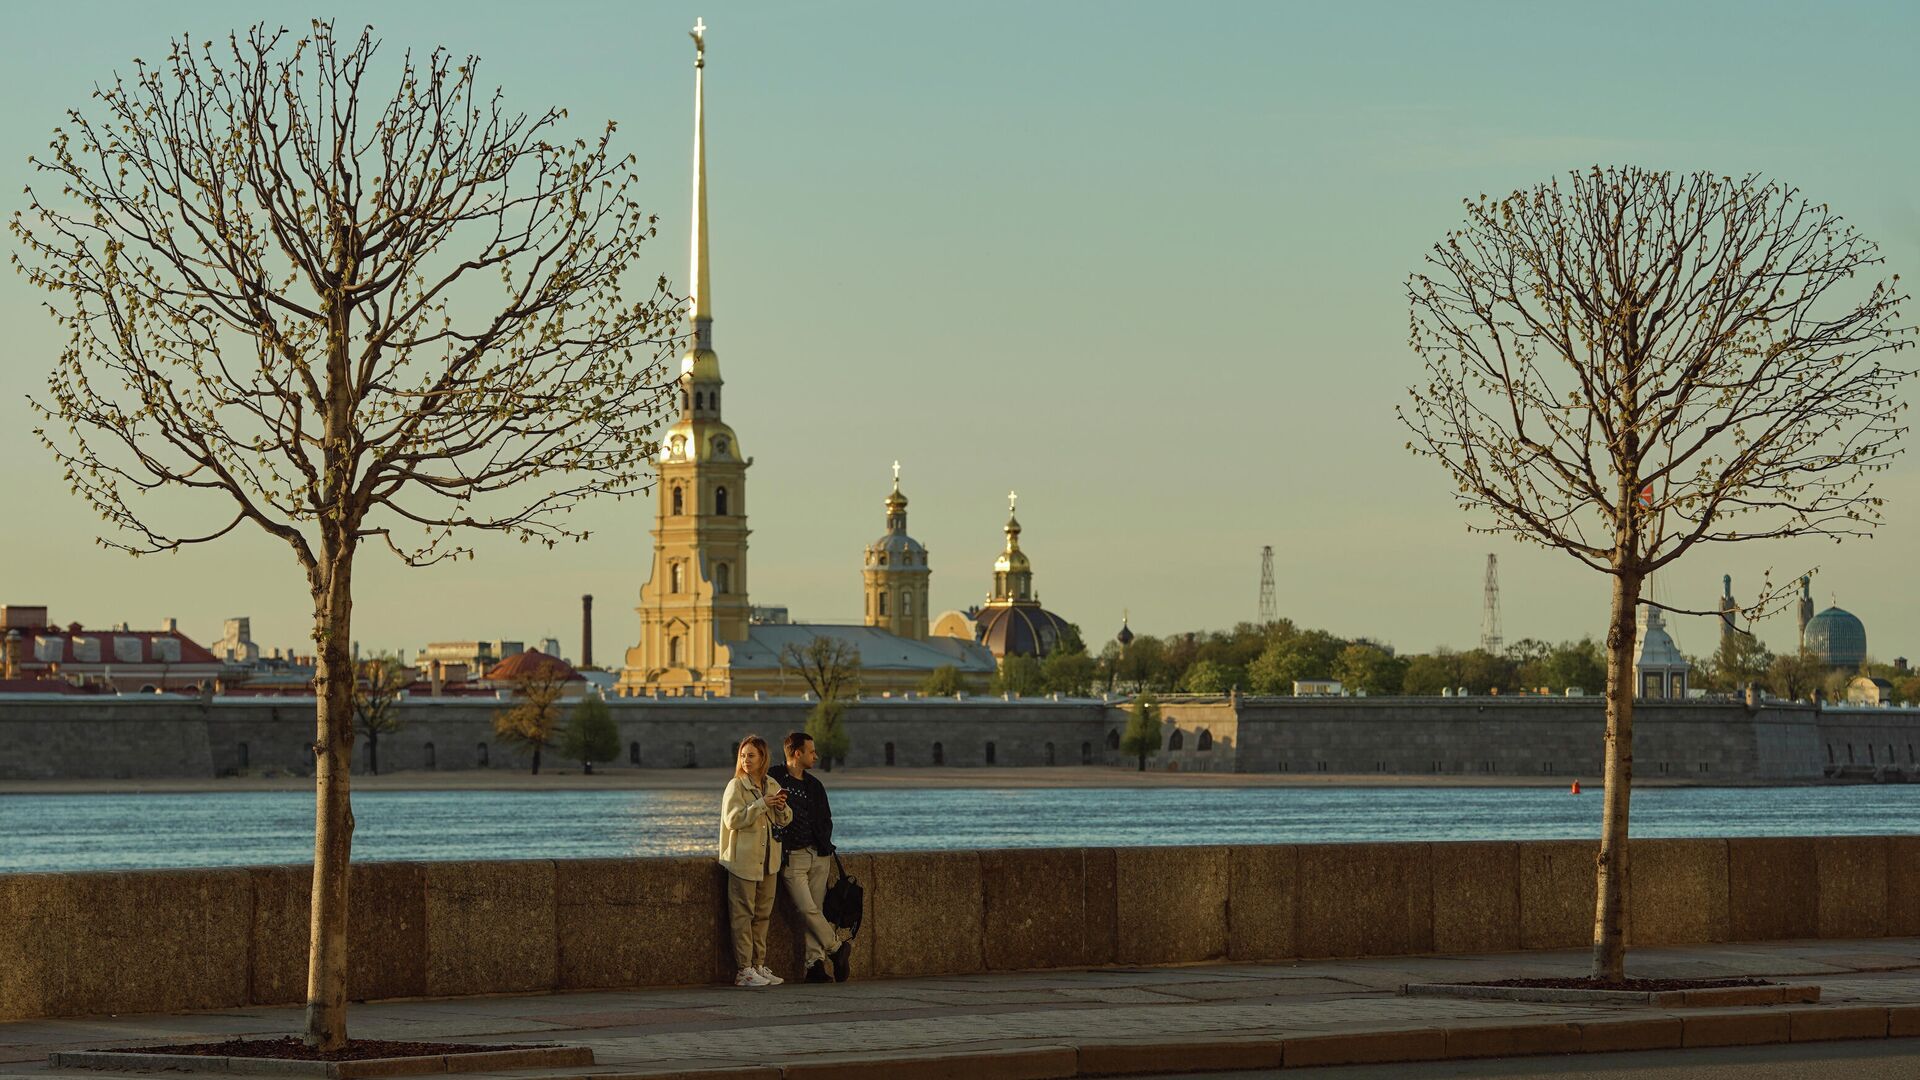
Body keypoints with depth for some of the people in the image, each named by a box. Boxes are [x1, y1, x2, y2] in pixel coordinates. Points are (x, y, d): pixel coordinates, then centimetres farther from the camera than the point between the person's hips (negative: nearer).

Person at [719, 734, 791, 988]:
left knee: (763, 914, 9)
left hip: (768, 860, 6)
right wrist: (761, 804, -21)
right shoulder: (736, 786, -6)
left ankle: (759, 965, 15)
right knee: (743, 915, -6)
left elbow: (785, 821, 15)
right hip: (744, 859, -6)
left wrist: (781, 807, -7)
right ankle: (744, 970, -7)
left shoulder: (772, 786, 12)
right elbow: (732, 820, -17)